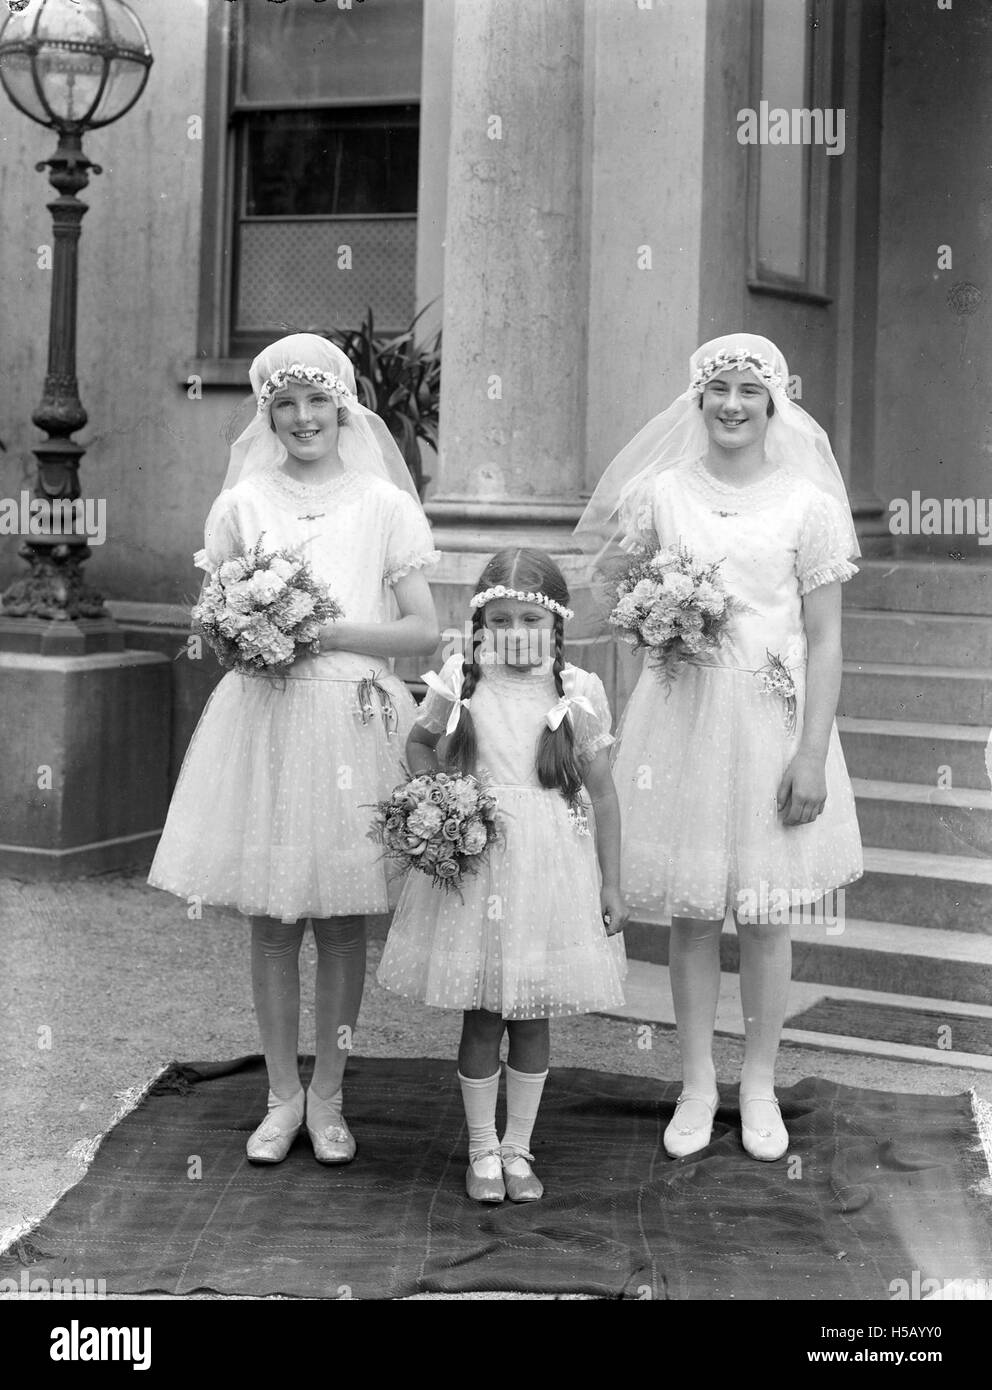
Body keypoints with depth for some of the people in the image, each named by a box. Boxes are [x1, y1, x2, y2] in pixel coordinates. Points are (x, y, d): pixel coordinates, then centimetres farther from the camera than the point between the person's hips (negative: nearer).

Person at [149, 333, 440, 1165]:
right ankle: (282, 1096, 19)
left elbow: (424, 631, -2)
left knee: (343, 921, 5)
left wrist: (329, 634, -13)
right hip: (263, 720, 1)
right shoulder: (243, 505, 6)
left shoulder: (385, 505, 2)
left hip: (354, 721, -1)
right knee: (271, 920, 5)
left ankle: (327, 1096, 19)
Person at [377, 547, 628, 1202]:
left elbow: (603, 793, 2)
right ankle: (483, 1149, 21)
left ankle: (518, 1148, 24)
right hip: (473, 863, 0)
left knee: (533, 1016, 9)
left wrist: (611, 884, 3)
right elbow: (420, 743, 15)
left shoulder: (579, 691, -4)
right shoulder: (460, 679, -2)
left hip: (549, 865, 0)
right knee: (481, 1018, 6)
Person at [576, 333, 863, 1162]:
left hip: (770, 721, -1)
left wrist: (812, 754, -9)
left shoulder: (807, 503, -2)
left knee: (764, 915, 7)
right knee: (690, 912, 7)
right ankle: (697, 1083, 22)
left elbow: (825, 641, -3)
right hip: (681, 716, 2)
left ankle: (760, 1086, 23)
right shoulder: (661, 492, 4)